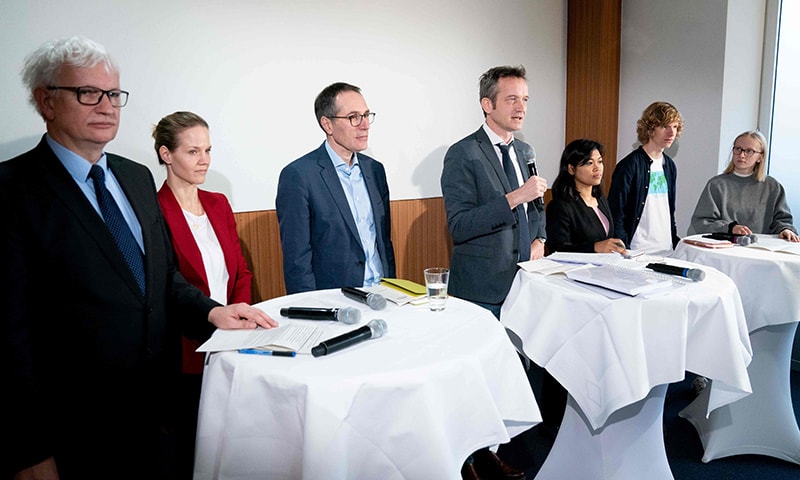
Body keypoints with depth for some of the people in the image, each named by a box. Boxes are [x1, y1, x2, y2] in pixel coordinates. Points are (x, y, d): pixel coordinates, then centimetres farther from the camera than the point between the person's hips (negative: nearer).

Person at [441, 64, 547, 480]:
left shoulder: (524, 151, 12)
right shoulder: (463, 155, -12)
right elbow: (460, 225, -20)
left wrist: (539, 239, 6)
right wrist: (515, 197, -26)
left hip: (520, 281, 7)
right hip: (481, 290, -7)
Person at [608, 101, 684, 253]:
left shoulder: (670, 166, 12)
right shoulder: (629, 165, -10)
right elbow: (615, 214, -12)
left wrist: (676, 243, 13)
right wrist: (625, 252, -17)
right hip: (638, 252, -6)